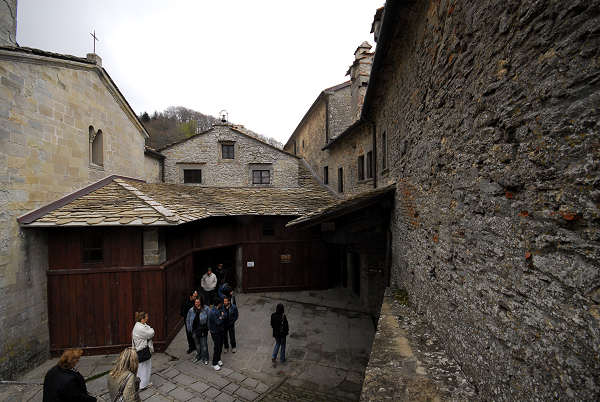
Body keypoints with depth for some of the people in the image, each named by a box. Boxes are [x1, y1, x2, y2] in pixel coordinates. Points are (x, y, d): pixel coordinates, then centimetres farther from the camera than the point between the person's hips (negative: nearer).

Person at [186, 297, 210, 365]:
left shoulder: (206, 309, -18)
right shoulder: (191, 310, -8)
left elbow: (209, 319, -10)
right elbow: (187, 320, 6)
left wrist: (207, 328, -11)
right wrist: (189, 329, 5)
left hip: (203, 331, -3)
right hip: (195, 331, 3)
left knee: (204, 345, 6)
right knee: (197, 345, 21)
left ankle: (205, 358, 27)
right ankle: (198, 356, 44)